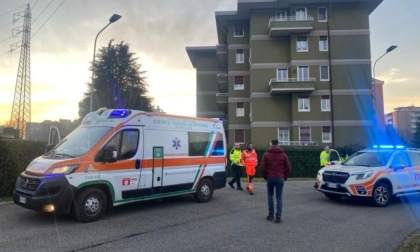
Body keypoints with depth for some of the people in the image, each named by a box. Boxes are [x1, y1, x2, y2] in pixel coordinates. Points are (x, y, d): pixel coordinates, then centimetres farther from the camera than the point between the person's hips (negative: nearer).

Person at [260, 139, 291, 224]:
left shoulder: (266, 154, 0)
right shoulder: (283, 155, 5)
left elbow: (262, 168, -5)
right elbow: (288, 168, 2)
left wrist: (265, 177, 9)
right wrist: (285, 178, 13)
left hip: (270, 178, 0)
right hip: (280, 178, 1)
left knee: (270, 196, 16)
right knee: (279, 198, 5)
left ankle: (271, 214, 16)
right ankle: (278, 217, 1)